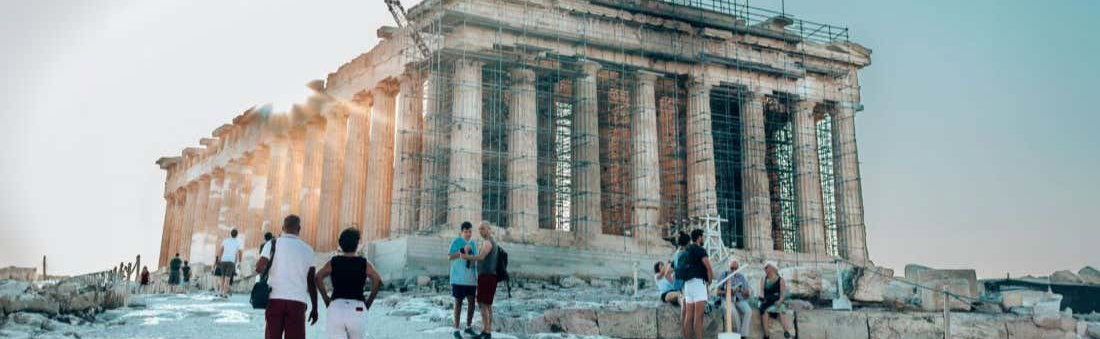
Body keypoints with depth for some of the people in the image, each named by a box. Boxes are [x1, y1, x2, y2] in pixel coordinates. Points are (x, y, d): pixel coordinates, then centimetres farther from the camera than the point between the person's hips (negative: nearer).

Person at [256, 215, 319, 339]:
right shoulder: (307, 249, 7)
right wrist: (314, 308, 14)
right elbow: (311, 281, 8)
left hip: (275, 299, 0)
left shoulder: (273, 244, 3)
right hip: (298, 301, 0)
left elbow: (259, 268, -11)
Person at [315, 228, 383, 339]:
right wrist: (369, 302, -1)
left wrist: (326, 300, 1)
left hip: (335, 308, 0)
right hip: (358, 310, 0)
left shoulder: (333, 262, 8)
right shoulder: (364, 263, 5)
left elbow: (318, 277, -6)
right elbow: (378, 280, -10)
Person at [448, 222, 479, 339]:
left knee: (471, 302, 7)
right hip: (458, 278, -5)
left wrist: (467, 256, -4)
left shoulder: (473, 243, 11)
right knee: (458, 302, 0)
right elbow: (449, 257, -12)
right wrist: (463, 251, -20)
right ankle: (456, 329, 8)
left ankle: (469, 327, 23)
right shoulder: (456, 241, -6)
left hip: (471, 278, 5)